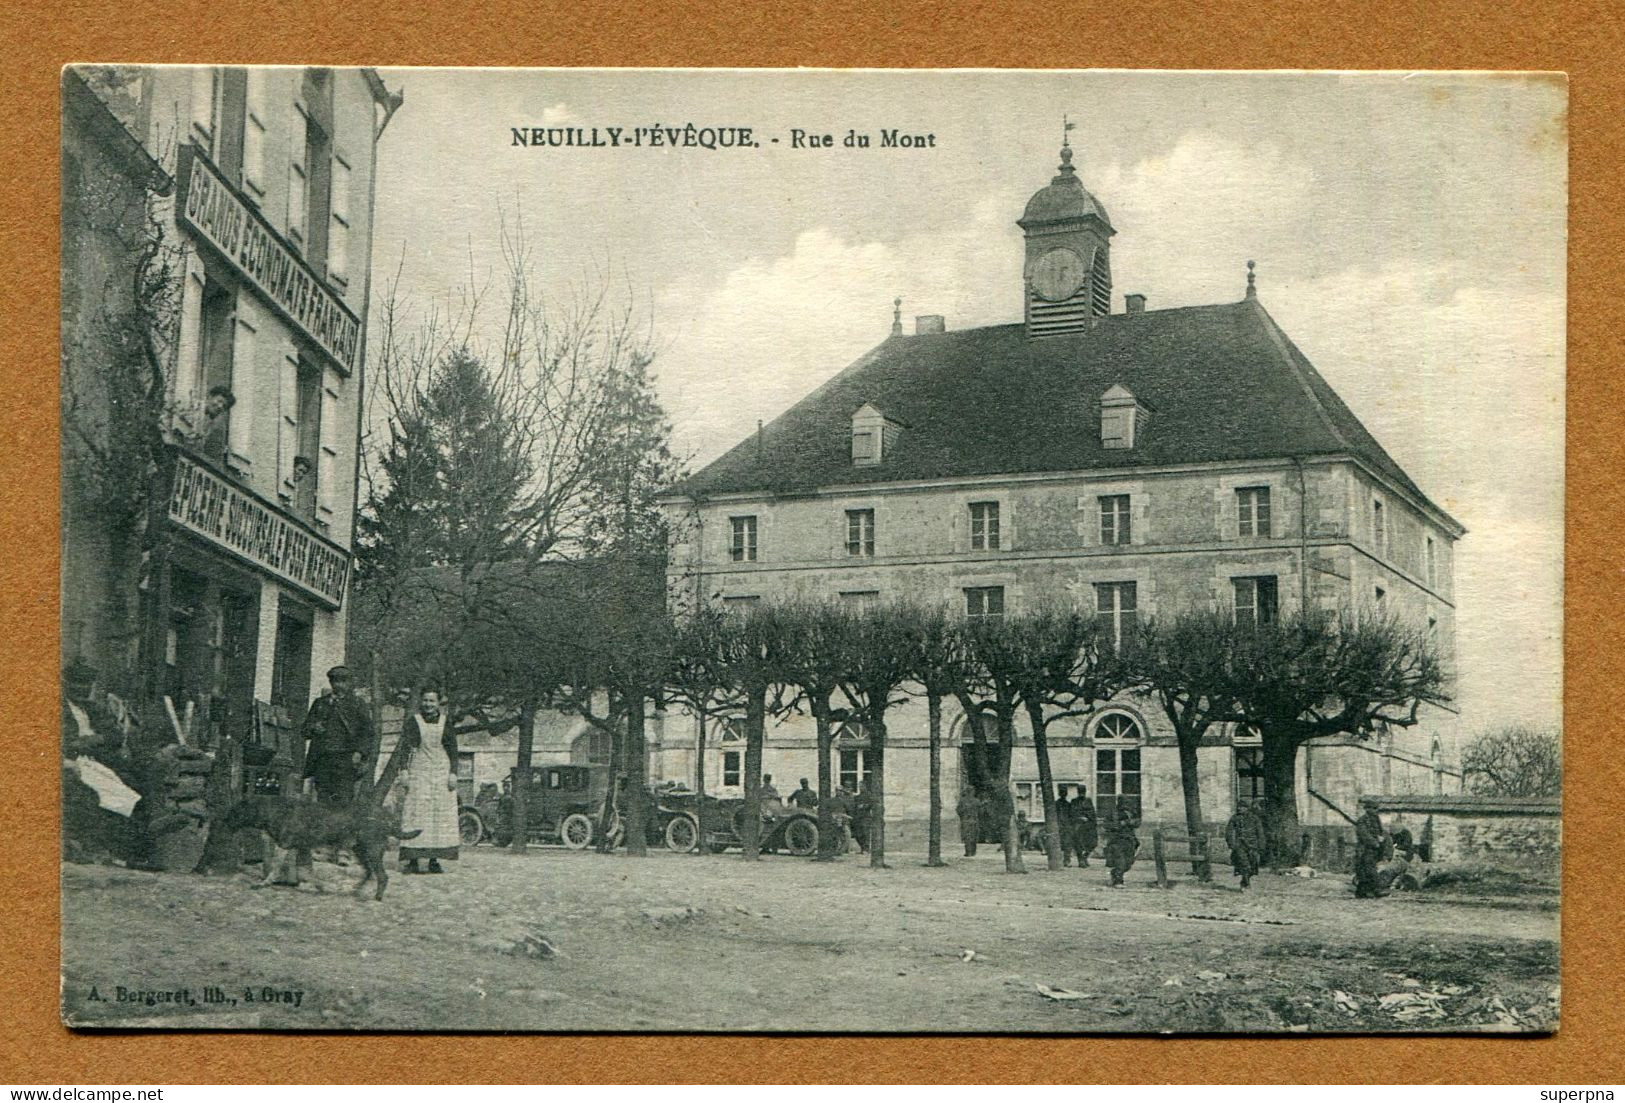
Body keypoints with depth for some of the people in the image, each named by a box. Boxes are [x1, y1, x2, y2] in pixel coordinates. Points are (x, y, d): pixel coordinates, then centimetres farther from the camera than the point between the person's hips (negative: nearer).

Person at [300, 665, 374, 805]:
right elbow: (305, 729, 22)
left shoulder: (358, 704, 11)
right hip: (322, 759, 3)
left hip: (346, 758, -3)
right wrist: (313, 728, -2)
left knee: (343, 799, -14)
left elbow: (367, 732, 5)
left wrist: (360, 752, -10)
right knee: (323, 799, -4)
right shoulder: (319, 703, 20)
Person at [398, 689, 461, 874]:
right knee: (416, 813, -7)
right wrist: (404, 770, -8)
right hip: (419, 772, -2)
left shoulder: (445, 722, 8)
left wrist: (453, 773, 0)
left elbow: (453, 749, 8)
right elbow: (404, 746, 1)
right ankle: (413, 859, -7)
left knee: (441, 814, -1)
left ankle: (434, 860, 3)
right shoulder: (413, 722, 4)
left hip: (442, 773, 2)